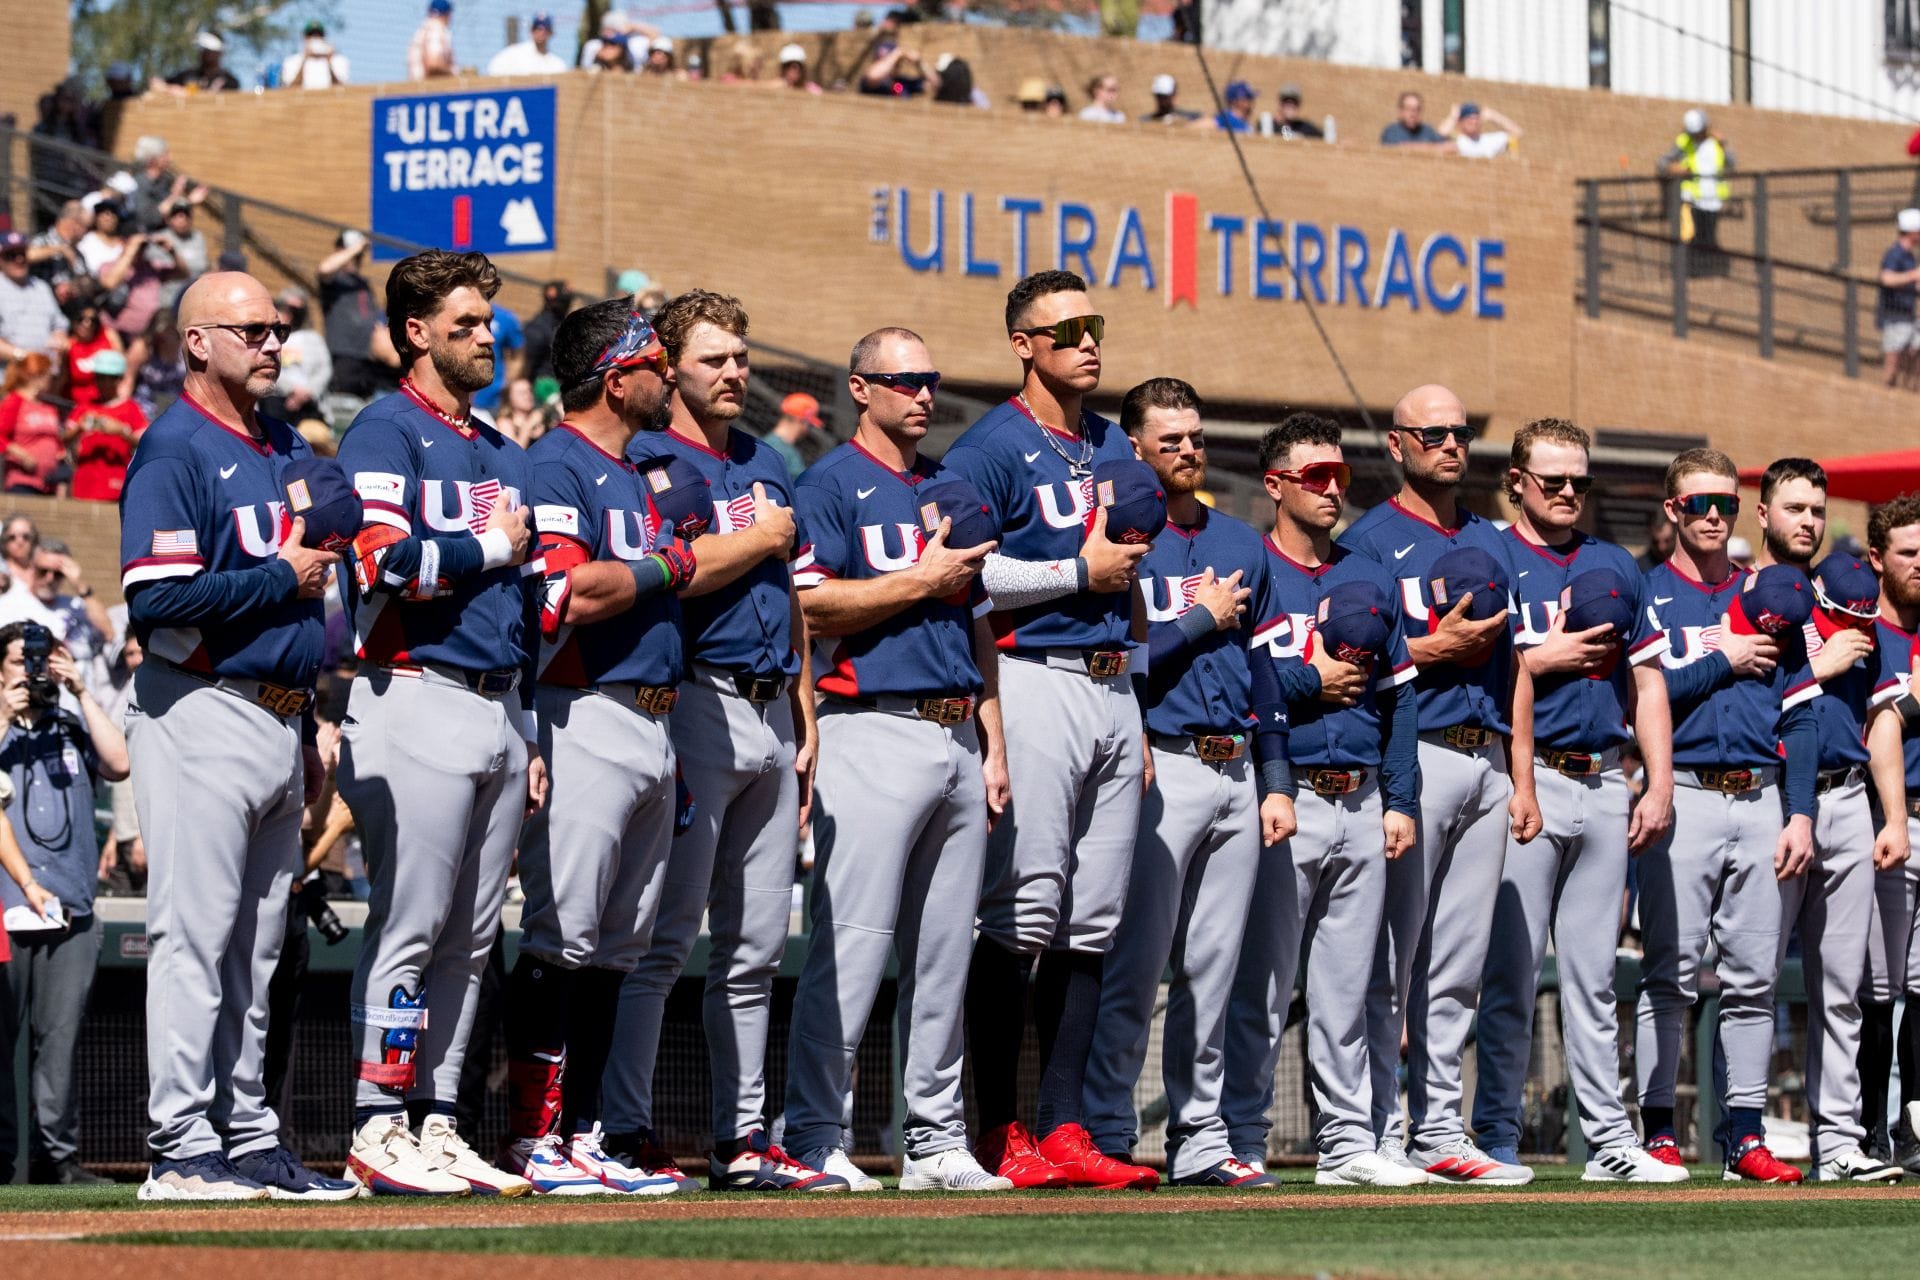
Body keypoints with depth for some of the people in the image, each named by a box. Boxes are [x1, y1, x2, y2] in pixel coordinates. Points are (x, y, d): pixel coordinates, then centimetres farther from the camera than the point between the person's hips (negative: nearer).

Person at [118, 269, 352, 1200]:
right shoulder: (175, 452, -10)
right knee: (195, 937, -8)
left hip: (278, 719, 9)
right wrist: (281, 577, -14)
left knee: (256, 948, 11)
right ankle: (182, 1149, -8)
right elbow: (156, 599, -20)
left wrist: (308, 730, 18)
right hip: (203, 714, -9)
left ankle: (249, 1138, 16)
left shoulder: (286, 450, 17)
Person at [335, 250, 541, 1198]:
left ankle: (435, 1122, 10)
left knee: (471, 936, 7)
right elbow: (384, 562, -19)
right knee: (410, 924, -10)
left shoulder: (507, 456, 21)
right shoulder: (387, 433, -3)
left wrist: (532, 736, 18)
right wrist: (489, 548, -6)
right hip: (418, 698, -8)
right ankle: (379, 1130, -8)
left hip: (502, 707, 8)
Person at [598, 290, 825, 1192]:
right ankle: (626, 1134, -8)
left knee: (756, 947, 8)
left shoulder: (766, 467, 20)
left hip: (772, 711, 8)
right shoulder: (649, 460, -4)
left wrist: (805, 719, 17)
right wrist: (763, 539, -5)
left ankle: (743, 1139, 11)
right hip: (698, 703, -8)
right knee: (667, 934, -10)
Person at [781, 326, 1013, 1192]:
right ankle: (815, 1138, -9)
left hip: (958, 734, 7)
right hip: (877, 729, -7)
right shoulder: (832, 485, -1)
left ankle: (937, 1139, 12)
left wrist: (993, 743, 15)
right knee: (853, 940, -11)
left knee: (946, 950, 8)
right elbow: (809, 606, -13)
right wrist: (924, 580, -11)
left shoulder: (952, 491, 21)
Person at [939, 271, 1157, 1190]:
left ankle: (1062, 1130, 8)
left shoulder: (1114, 449, 19)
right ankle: (999, 1137, -8)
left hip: (1113, 689, 8)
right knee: (1020, 915, -10)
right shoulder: (991, 449, -5)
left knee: (1091, 924, 6)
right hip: (1034, 684, -8)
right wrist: (1080, 572, -11)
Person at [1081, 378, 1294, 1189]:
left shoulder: (1243, 546, 18)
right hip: (1162, 769, -6)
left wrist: (1276, 781, 12)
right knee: (1135, 964, -8)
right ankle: (1106, 1136, -4)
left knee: (1214, 968, 7)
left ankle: (1199, 1138, 11)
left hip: (1238, 773, 6)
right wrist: (1203, 619, -6)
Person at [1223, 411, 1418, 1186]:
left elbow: (1400, 698, 16)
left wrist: (1400, 801, 8)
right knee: (1262, 982, -5)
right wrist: (1311, 683, -8)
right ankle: (1242, 1144, -1)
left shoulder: (1373, 582, 17)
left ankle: (1346, 1143, 11)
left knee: (1346, 986, 8)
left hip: (1363, 801, 5)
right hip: (1286, 799, -5)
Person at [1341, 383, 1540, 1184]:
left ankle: (1440, 1132, 10)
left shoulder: (1493, 545, 19)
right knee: (1389, 960, -6)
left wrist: (1523, 780, 11)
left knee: (1458, 967, 7)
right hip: (1411, 758, -6)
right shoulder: (1370, 540, 0)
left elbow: (1514, 668, 18)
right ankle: (1378, 1136, -5)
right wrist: (1437, 648, -14)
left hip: (1487, 759, 6)